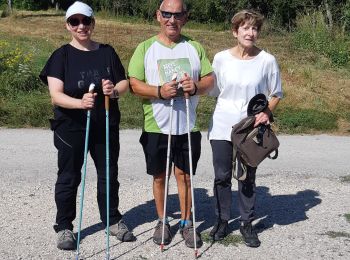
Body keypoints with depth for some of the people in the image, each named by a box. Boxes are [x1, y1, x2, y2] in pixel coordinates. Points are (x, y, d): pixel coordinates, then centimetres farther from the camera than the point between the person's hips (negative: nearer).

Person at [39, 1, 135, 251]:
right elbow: (56, 95, -14)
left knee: (109, 175, 14)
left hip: (106, 126, 3)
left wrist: (115, 90, -15)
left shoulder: (107, 52, 5)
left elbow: (124, 82, 9)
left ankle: (113, 220, 31)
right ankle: (64, 227, 21)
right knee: (69, 178, 7)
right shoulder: (62, 55, -5)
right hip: (71, 128, -3)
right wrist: (80, 102, -33)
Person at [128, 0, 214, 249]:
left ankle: (187, 223, 23)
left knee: (184, 175, 8)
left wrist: (196, 86, -17)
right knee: (160, 177, 11)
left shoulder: (194, 47, 7)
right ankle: (162, 221, 28)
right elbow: (134, 84, -6)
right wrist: (159, 91, -23)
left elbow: (210, 79, 5)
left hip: (187, 126, 1)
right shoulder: (146, 48, 1)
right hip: (156, 126, -1)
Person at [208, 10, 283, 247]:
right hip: (222, 127, 1)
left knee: (247, 178, 7)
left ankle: (247, 223, 23)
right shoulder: (221, 58, -1)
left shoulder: (267, 60, -4)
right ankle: (222, 220, 24)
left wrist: (267, 112, -11)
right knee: (222, 176, 7)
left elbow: (276, 94, 5)